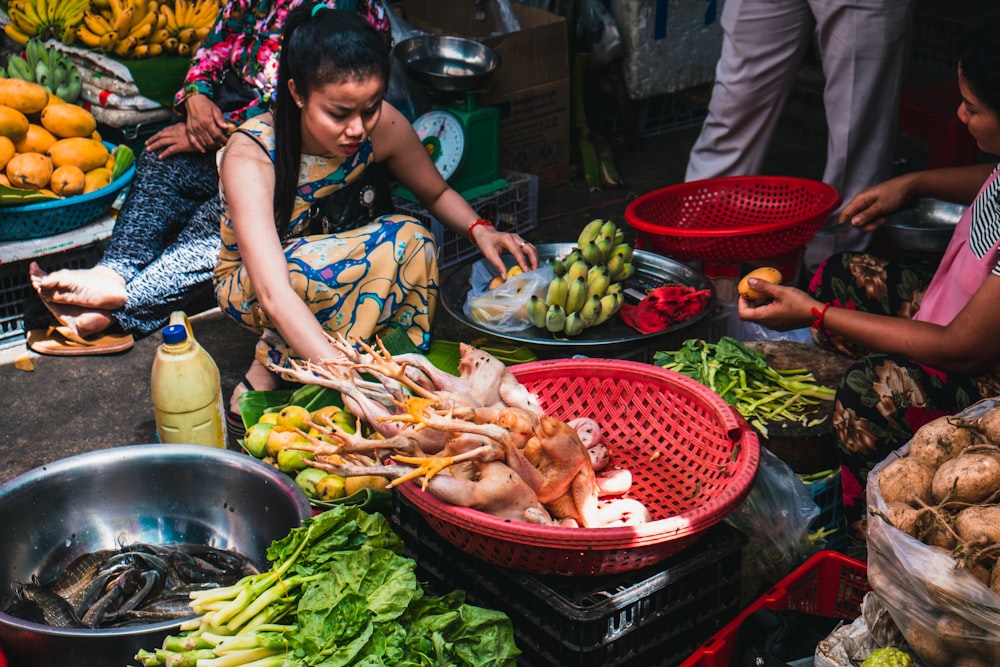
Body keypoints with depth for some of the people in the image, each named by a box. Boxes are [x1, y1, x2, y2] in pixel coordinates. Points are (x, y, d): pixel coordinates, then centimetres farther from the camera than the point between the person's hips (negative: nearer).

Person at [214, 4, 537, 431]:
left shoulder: (382, 126, -19)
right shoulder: (250, 156, -33)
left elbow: (437, 194, 2)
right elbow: (274, 294, -44)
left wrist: (479, 230, -20)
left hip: (333, 264, 5)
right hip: (249, 285, -5)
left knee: (416, 244, -27)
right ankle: (262, 380, -18)